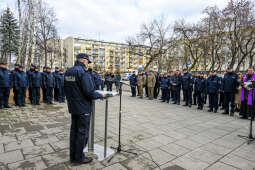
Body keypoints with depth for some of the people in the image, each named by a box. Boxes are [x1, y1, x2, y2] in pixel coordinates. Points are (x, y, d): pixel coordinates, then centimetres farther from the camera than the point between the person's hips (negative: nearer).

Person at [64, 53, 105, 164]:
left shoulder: (68, 72, 7)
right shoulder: (83, 72, -19)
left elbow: (66, 89, 14)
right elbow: (90, 92, -24)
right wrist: (101, 95, -9)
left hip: (73, 107, 9)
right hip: (83, 108, -8)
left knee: (74, 130, 17)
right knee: (82, 132, 5)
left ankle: (73, 156, 30)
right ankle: (79, 157, 19)